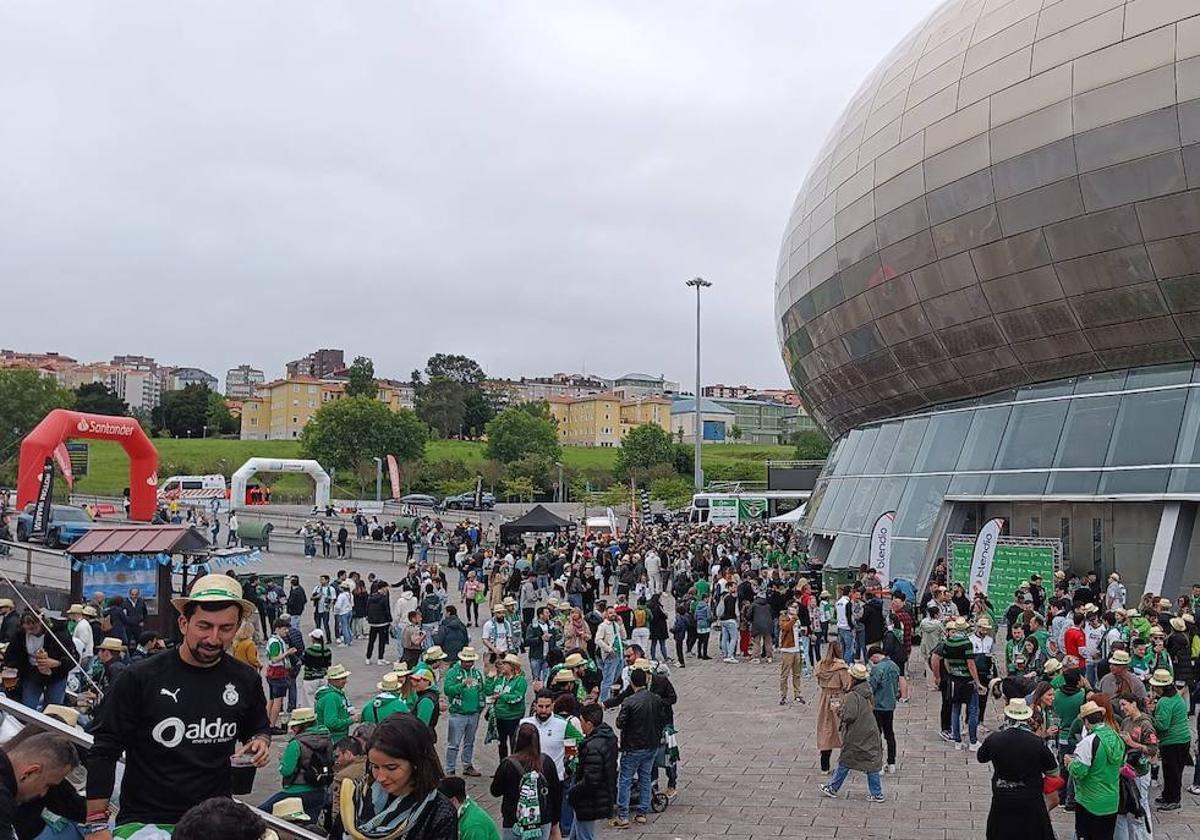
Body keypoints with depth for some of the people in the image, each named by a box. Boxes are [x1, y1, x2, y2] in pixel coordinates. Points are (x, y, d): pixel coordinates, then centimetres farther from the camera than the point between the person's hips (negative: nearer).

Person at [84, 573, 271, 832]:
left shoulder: (246, 681, -1)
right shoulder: (141, 678, -12)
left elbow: (259, 727, 18)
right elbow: (104, 750, -9)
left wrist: (261, 741, -5)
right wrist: (97, 823, -13)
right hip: (143, 821, -3)